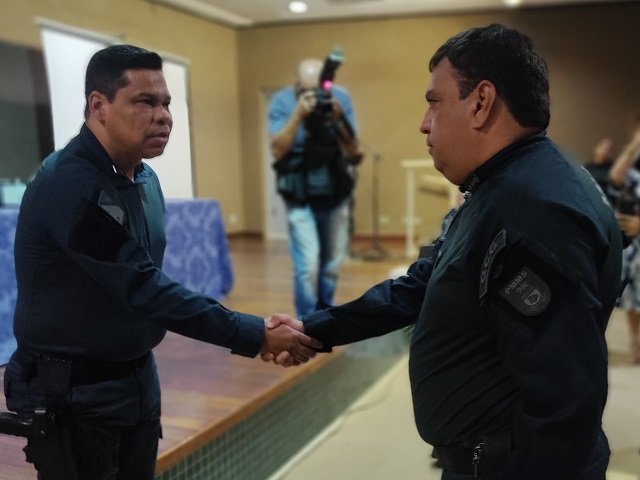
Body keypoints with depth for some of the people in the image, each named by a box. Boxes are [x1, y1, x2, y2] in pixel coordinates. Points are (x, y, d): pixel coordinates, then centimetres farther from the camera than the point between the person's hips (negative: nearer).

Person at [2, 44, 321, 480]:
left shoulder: (145, 179, 4)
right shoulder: (69, 183, -23)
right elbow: (144, 289, -27)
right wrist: (256, 337, -26)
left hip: (138, 380, 8)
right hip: (73, 391, -7)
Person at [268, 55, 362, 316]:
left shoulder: (340, 98, -7)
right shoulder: (282, 101, -10)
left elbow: (353, 152, -10)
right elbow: (277, 150, -21)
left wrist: (338, 120, -26)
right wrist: (298, 115, -30)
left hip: (336, 196, 3)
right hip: (300, 199, -2)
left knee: (332, 265, 11)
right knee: (308, 265, -12)